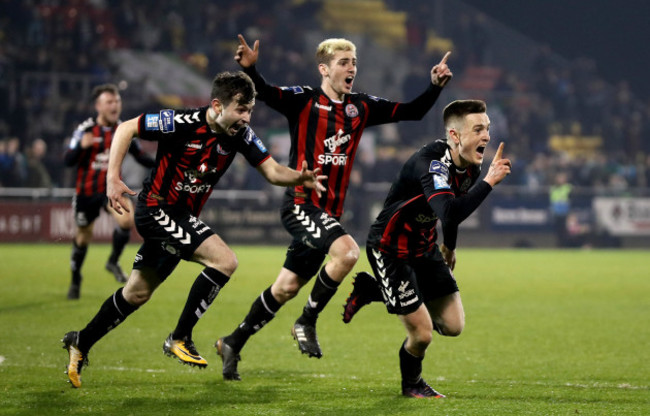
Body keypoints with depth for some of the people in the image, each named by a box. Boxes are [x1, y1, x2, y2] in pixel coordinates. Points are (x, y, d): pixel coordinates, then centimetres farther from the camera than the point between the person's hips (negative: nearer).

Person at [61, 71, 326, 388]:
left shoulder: (240, 134, -6)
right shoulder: (183, 123, -22)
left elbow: (272, 171, -5)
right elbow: (125, 129, -12)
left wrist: (300, 178, -26)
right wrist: (112, 179, -18)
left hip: (182, 219, 7)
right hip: (155, 209, -7)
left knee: (137, 293, 17)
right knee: (224, 260, -21)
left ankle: (81, 343, 33)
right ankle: (179, 338, -12)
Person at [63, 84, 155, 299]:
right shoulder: (85, 130, -11)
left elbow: (140, 156, 6)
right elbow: (67, 161, -15)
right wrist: (82, 146, -35)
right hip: (86, 191, -2)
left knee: (127, 220, -26)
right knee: (83, 237, 8)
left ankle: (113, 261, -1)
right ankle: (75, 279, 33)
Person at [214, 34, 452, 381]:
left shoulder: (361, 107, 10)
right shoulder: (303, 101, -6)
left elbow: (413, 111, 13)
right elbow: (265, 93, -22)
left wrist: (436, 86, -3)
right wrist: (249, 68, -41)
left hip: (329, 213, 6)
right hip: (301, 204, -6)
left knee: (286, 288, 10)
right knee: (347, 251, -29)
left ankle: (233, 343, 26)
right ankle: (306, 323, -11)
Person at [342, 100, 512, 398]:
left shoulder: (470, 166, -5)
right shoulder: (431, 163, -33)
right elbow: (450, 214, -50)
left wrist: (449, 246, 28)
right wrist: (488, 182, -46)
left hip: (424, 248, 9)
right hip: (389, 248, -8)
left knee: (453, 326, 7)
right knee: (422, 333, -9)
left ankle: (371, 290, 25)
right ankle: (412, 383, 26)